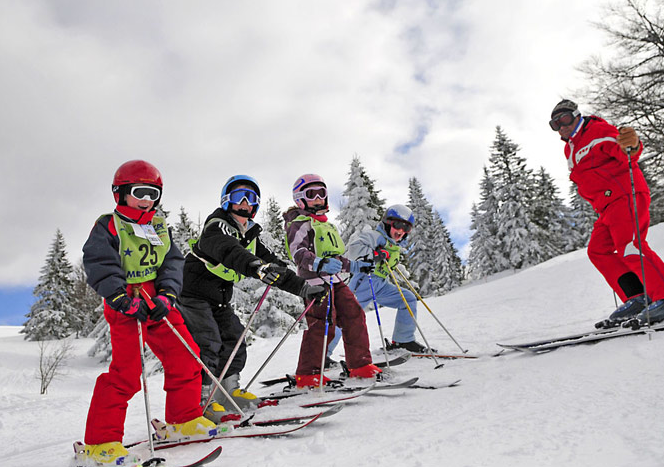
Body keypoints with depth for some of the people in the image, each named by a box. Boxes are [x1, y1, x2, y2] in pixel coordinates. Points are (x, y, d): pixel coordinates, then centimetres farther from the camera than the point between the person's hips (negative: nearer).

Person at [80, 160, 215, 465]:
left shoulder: (159, 227, 14)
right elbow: (100, 267, -14)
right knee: (126, 372, -10)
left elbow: (173, 262, 6)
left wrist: (166, 295, -11)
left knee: (185, 357, 3)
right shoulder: (108, 227, -3)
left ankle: (183, 419, 19)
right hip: (125, 306, -6)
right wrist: (125, 301, -25)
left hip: (158, 302, 6)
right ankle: (101, 440, 4)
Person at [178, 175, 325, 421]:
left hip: (220, 300, 8)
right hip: (193, 294, -8)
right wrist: (255, 266, -61)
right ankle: (200, 399, -6)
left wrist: (304, 288, -1)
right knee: (208, 344, -15)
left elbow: (274, 265, 7)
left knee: (234, 339, 8)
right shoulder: (216, 225, -18)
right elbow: (228, 252, -42)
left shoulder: (250, 236, 7)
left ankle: (229, 391, 21)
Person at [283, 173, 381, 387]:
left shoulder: (325, 224, 27)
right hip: (315, 280, -9)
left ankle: (360, 365, 12)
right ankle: (307, 374, -7)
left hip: (334, 280, 9)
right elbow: (298, 253, -20)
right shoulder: (300, 223, -3)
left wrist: (355, 266, 29)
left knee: (354, 315, 3)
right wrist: (320, 264, -37)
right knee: (322, 324, -15)